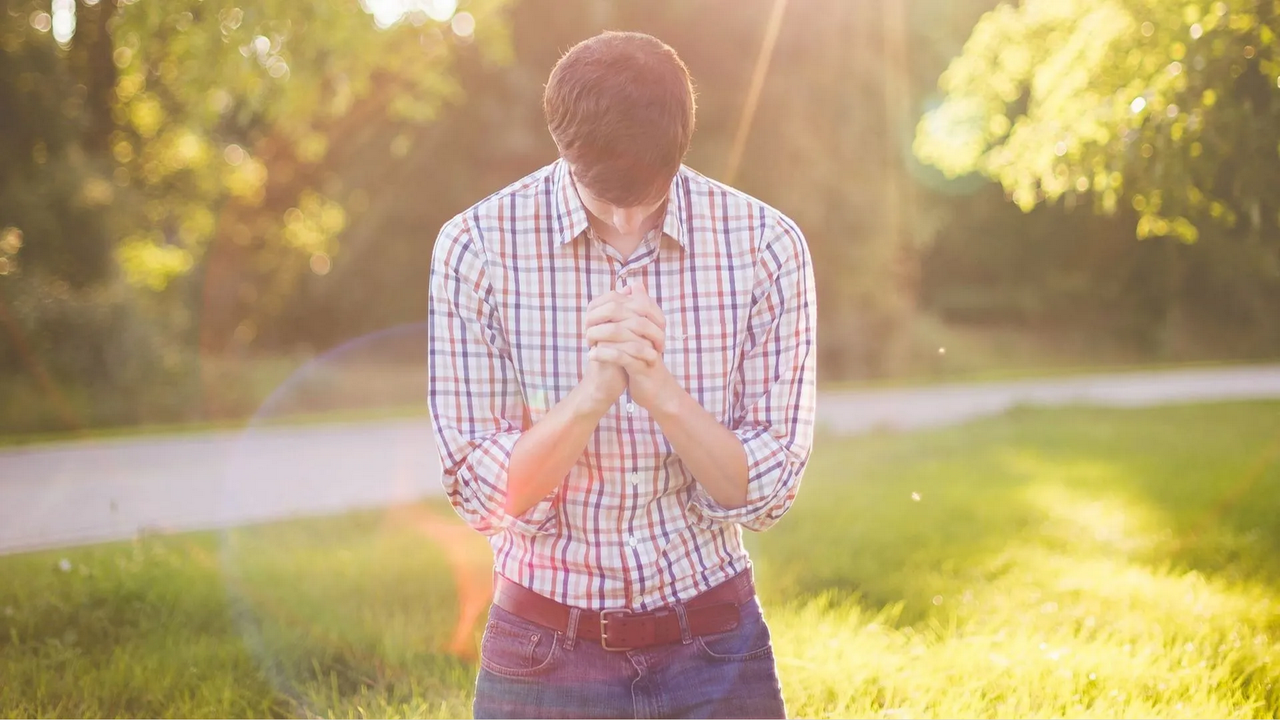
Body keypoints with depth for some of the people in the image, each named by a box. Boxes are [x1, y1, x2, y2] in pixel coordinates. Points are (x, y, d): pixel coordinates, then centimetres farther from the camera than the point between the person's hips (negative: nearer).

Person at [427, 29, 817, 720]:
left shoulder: (767, 246, -9)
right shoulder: (476, 248, -11)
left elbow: (762, 492, -9)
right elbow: (483, 493, -11)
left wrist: (661, 389, -26)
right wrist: (593, 394, -28)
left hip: (716, 650, 1)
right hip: (545, 655, 0)